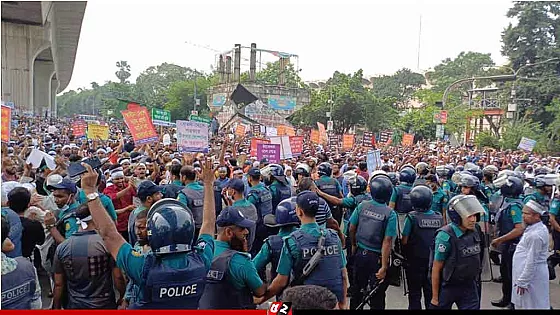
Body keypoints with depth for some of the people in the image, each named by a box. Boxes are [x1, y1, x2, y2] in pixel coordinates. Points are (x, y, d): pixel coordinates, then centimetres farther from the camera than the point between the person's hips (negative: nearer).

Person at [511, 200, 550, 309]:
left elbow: (531, 262, -24)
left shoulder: (535, 235, -25)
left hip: (531, 276, -10)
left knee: (528, 305, 2)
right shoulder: (541, 227, 7)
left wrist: (522, 282, -17)